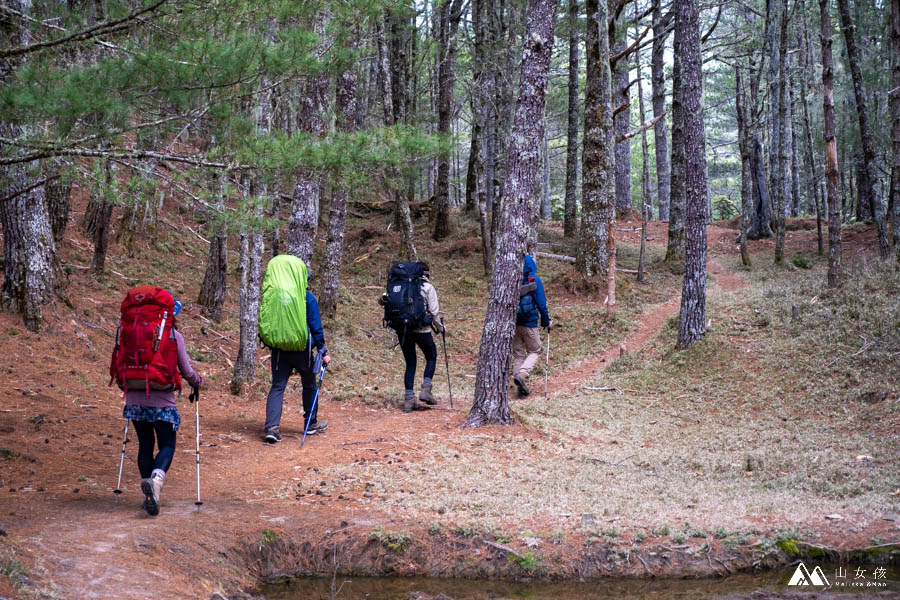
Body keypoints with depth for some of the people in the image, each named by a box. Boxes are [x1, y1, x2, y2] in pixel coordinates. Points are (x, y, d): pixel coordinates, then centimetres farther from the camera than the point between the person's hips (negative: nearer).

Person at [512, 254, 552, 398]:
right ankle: (522, 375, -16)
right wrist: (546, 322, 5)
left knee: (518, 354, 11)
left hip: (513, 322, 4)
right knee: (534, 352, 10)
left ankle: (522, 389, 8)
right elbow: (541, 303, -7)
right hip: (529, 323, -4)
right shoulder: (534, 280, -8)